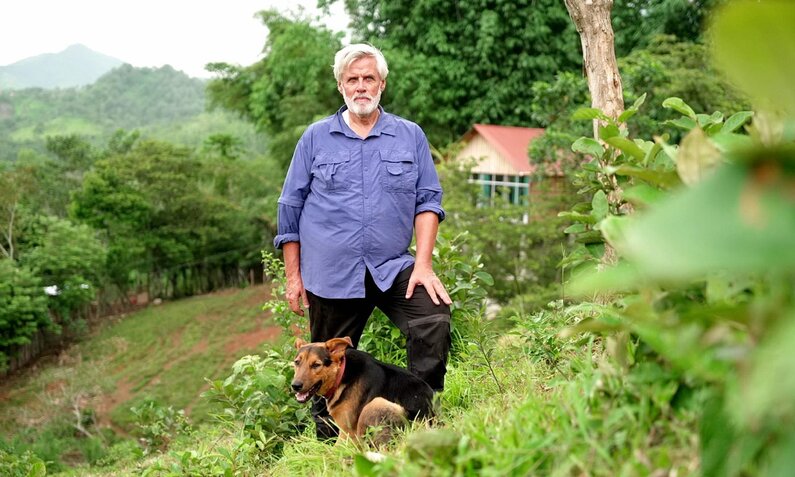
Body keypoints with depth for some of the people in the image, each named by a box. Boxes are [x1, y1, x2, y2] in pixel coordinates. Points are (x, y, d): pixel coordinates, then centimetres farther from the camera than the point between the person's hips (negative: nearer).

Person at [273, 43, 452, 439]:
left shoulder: (410, 136, 8)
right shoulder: (316, 138, 6)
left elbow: (428, 200, 5)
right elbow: (290, 209, 9)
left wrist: (423, 264, -7)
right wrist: (293, 277, 5)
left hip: (394, 268, 0)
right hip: (331, 274, 0)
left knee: (435, 316, -22)